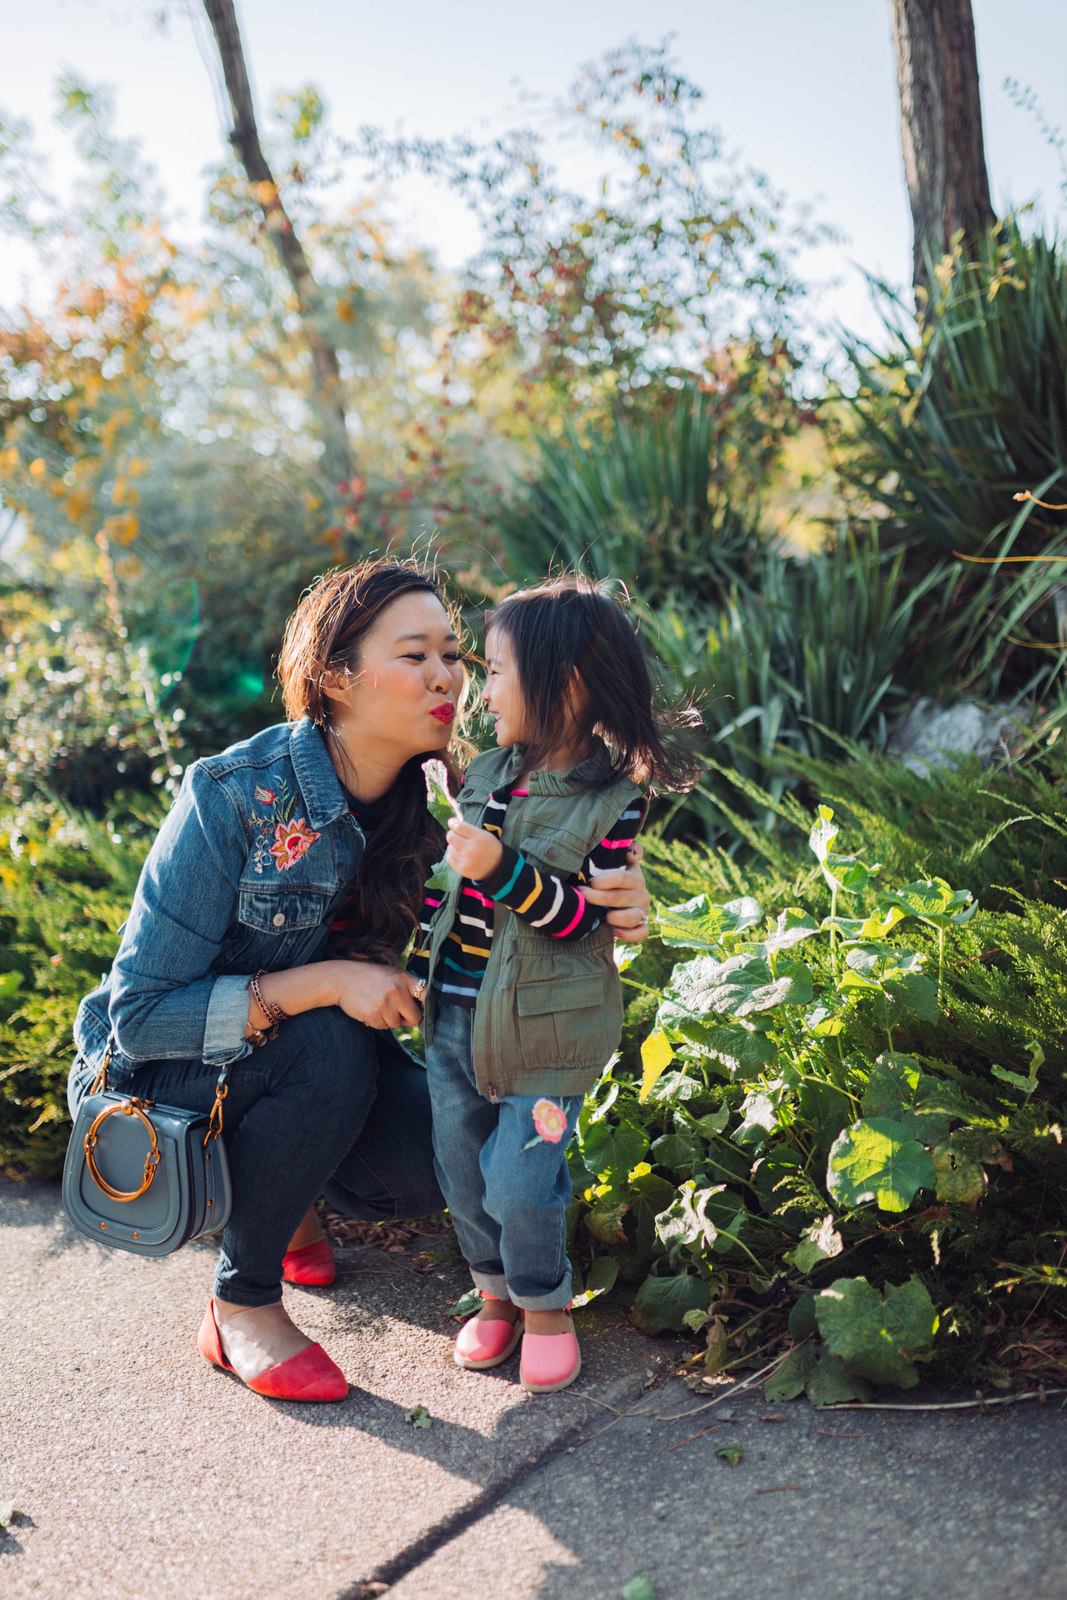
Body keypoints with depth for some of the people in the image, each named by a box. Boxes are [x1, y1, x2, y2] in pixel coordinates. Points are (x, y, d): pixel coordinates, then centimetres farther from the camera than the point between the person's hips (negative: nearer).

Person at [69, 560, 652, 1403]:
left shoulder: (436, 798, -14)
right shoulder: (235, 795, -29)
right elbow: (143, 1013, -26)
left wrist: (609, 912, -29)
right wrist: (325, 983, -35)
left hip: (321, 1050, 5)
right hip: (162, 1071, -5)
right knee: (328, 1048, -34)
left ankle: (285, 1186, 12)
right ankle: (240, 1305, -13)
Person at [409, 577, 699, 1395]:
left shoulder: (613, 800, -11)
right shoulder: (488, 772, 7)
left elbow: (580, 918, -17)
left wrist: (504, 870, -29)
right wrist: (417, 963, 21)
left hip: (543, 1024, -6)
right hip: (454, 1012, 6)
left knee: (520, 1182, -6)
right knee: (463, 1171, 12)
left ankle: (545, 1306, 21)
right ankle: (497, 1294, 34)